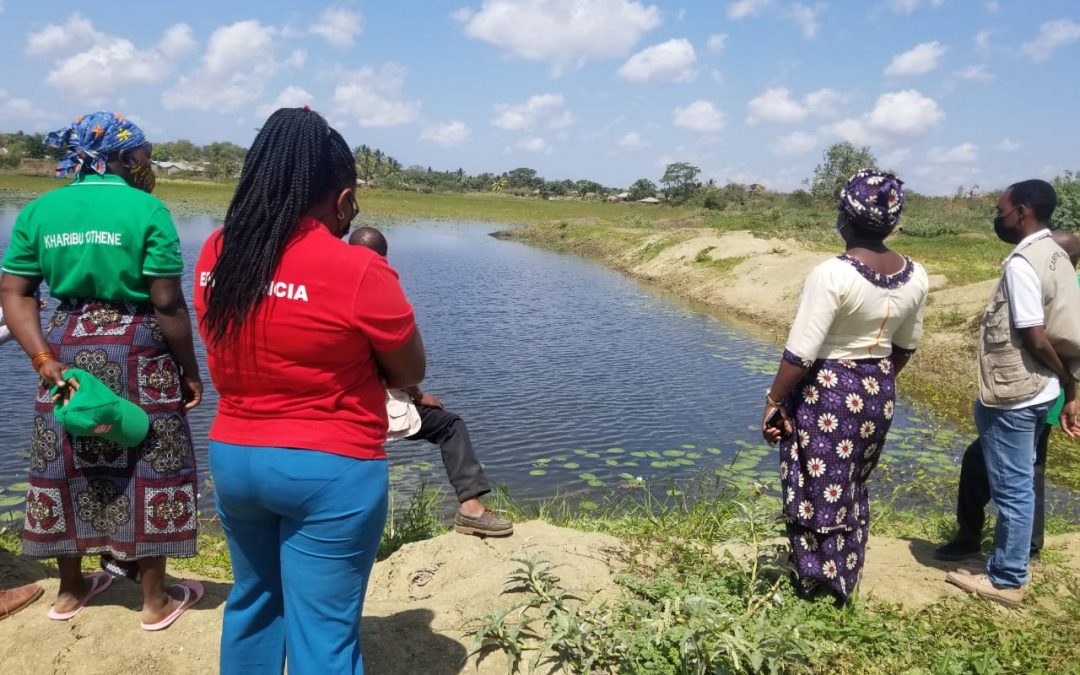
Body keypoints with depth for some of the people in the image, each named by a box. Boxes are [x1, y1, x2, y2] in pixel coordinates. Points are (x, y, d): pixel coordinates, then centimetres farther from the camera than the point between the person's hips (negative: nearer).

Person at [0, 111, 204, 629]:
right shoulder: (146, 209, -10)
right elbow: (168, 304, -14)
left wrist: (43, 358, -4)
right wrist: (190, 370, -6)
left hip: (65, 347, 5)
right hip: (138, 352, -5)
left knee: (67, 464, 16)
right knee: (147, 467, 6)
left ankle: (70, 590, 33)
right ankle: (156, 600, 17)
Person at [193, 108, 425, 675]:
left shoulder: (216, 255, -1)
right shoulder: (358, 272, -19)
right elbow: (410, 372, -7)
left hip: (232, 458, 6)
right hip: (328, 471, -6)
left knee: (252, 602, 25)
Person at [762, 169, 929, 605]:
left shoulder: (832, 274, -22)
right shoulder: (915, 276, -2)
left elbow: (800, 353, -21)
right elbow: (905, 347, 10)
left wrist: (774, 400, -10)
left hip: (827, 393, -7)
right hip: (877, 396, 7)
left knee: (816, 492, 10)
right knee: (852, 493, 21)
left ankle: (816, 588, 23)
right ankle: (843, 587, 35)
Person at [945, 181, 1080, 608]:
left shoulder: (1022, 262, -20)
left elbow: (1035, 338, -21)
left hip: (1014, 395, -10)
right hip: (1037, 392, 10)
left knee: (1011, 487, 2)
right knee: (1019, 482, 20)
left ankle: (1006, 580, 15)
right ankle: (1012, 563, 35)